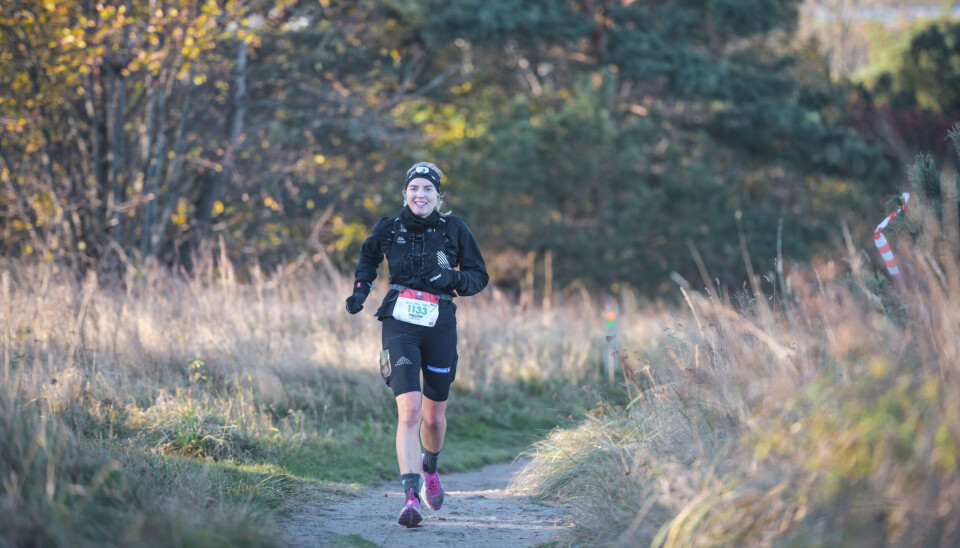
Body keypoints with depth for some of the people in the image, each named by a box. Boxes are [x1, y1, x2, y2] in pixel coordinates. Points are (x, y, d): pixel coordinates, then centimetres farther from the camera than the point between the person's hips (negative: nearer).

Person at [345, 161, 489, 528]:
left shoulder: (454, 229, 0)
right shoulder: (388, 229, 2)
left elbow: (479, 276, 4)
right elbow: (368, 257, 24)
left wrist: (452, 279, -15)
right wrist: (361, 288, 9)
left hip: (440, 326, 1)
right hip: (400, 323, -1)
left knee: (434, 416, 13)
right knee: (409, 410, -19)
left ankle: (430, 468, 46)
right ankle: (412, 497, -22)